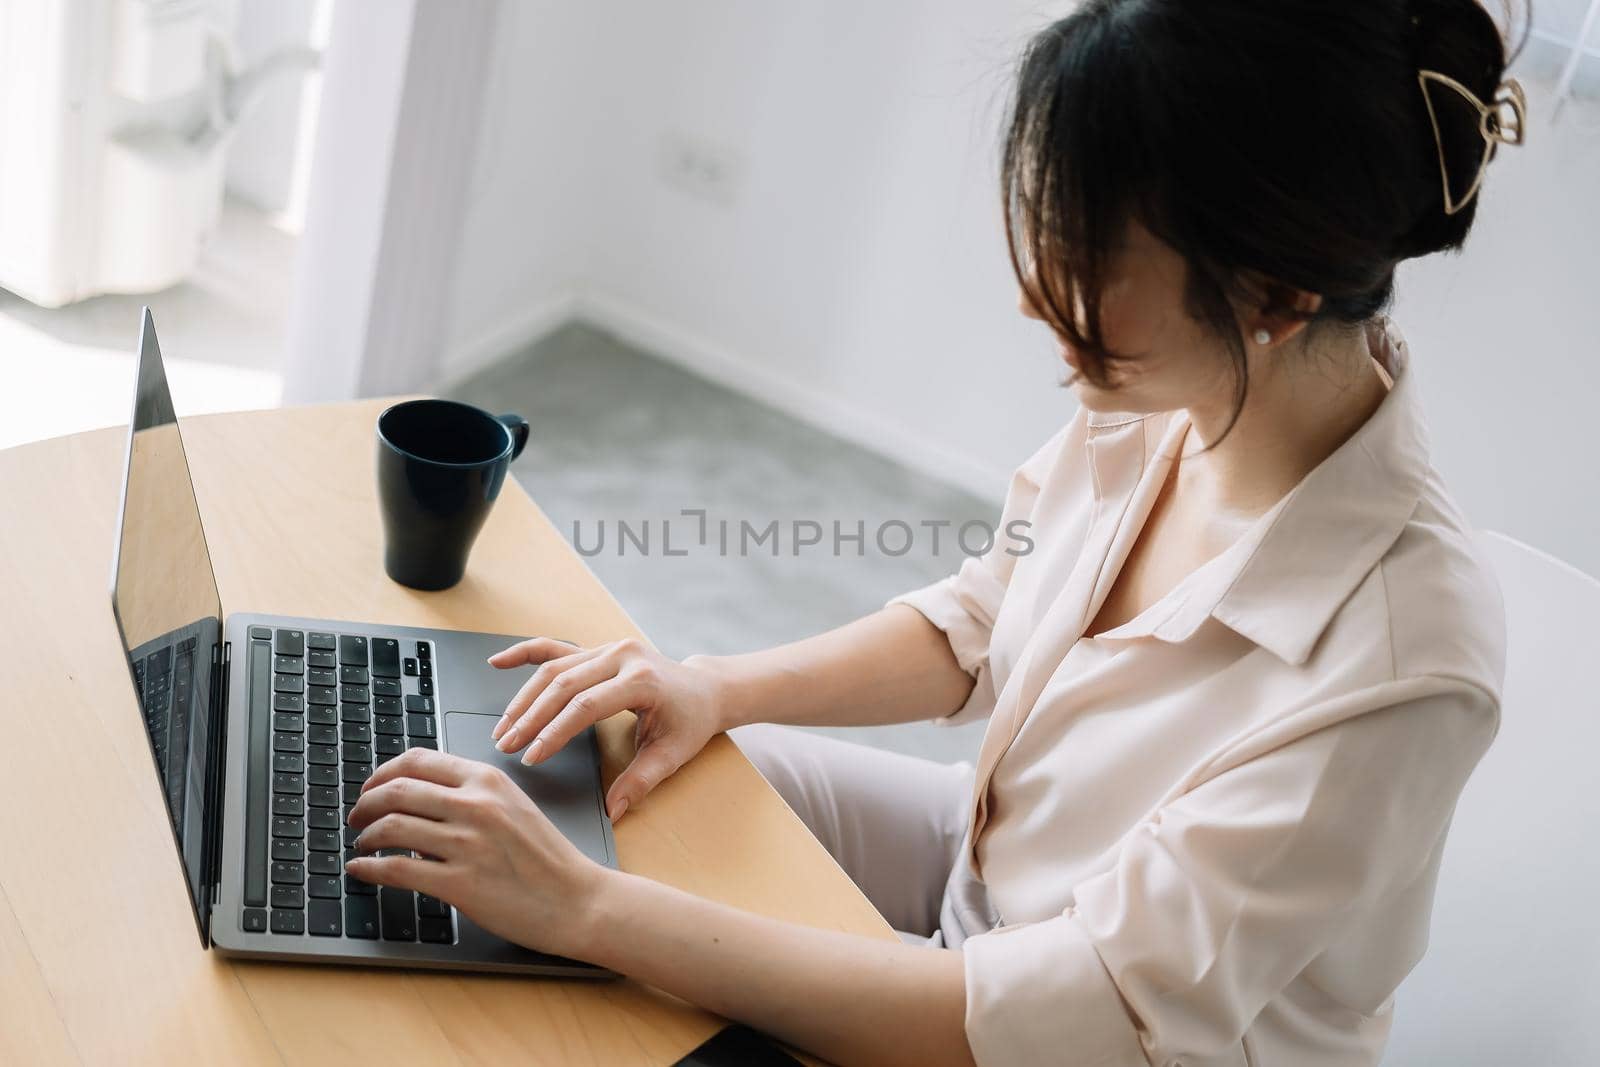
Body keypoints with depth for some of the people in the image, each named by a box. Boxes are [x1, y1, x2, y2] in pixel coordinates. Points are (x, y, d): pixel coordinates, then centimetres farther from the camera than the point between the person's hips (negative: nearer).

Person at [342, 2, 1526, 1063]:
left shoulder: (1393, 670, -36)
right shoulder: (1159, 402, -15)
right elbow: (971, 629, 2)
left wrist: (592, 907, -35)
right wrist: (719, 687, -15)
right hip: (987, 863, 6)